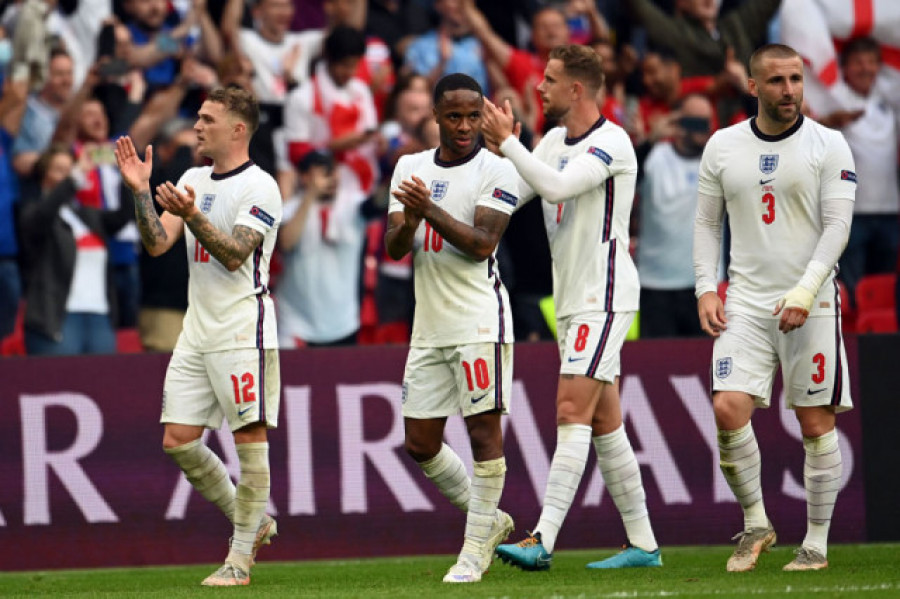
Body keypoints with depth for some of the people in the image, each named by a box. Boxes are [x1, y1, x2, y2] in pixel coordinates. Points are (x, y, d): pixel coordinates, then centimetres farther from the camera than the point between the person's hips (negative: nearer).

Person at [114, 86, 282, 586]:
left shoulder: (260, 187, -8)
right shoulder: (193, 180, 14)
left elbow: (234, 255, -17)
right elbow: (158, 244, 6)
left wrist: (192, 216, -29)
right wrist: (141, 190, -5)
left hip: (243, 330, -8)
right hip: (197, 332, 8)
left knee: (250, 436, -7)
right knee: (178, 441, 3)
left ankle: (240, 556, 0)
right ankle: (251, 520, 19)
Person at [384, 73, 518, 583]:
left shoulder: (496, 171, -6)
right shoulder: (411, 168, 11)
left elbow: (482, 244, -16)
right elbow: (394, 248, 4)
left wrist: (430, 209, -26)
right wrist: (408, 223, -18)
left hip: (479, 316, -6)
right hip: (430, 325, 6)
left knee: (484, 428, -9)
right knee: (420, 443, 8)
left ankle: (476, 549, -3)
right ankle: (488, 519, 25)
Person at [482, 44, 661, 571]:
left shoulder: (611, 142, -13)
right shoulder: (555, 140, 14)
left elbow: (557, 187, -27)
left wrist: (508, 142, -22)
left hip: (604, 299, -9)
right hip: (573, 300, 9)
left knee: (572, 412, -16)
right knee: (604, 423, 9)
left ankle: (543, 541, -24)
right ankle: (643, 543, 14)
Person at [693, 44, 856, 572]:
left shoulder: (828, 146, -2)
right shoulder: (723, 147, 8)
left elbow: (837, 226, -7)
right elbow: (707, 223, 14)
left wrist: (803, 295, -17)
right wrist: (706, 289, 1)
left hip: (811, 305, -2)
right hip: (745, 303, 2)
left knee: (816, 422, 0)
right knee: (728, 411, -13)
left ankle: (817, 543, 9)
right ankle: (756, 523, 6)